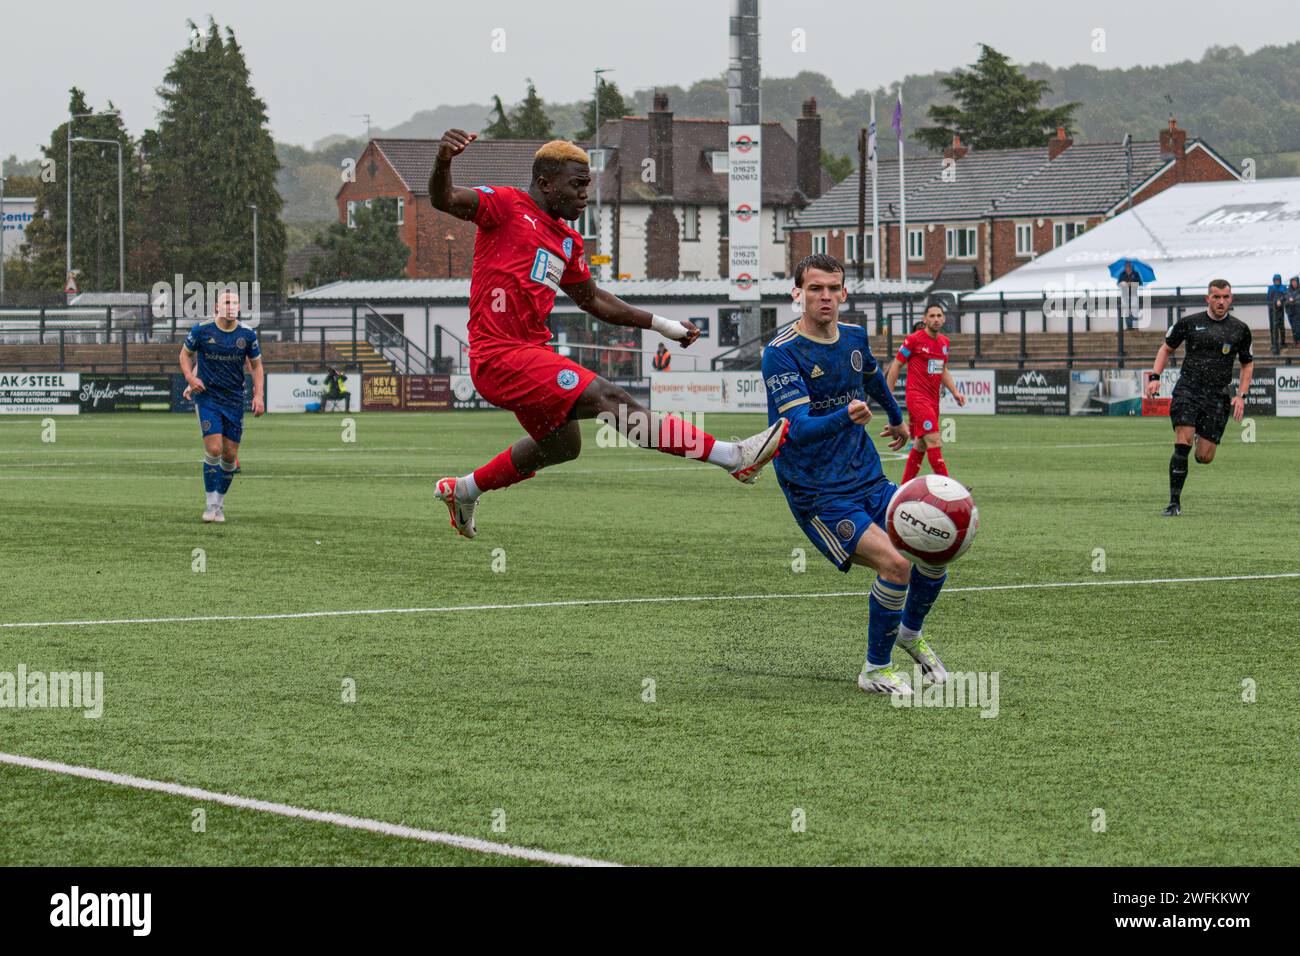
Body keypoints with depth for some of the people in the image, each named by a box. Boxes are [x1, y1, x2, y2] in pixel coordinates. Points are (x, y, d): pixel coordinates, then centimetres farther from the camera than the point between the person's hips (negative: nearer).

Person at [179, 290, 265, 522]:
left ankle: (220, 503, 21)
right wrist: (190, 377, -10)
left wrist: (258, 395, -1)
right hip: (207, 397, -3)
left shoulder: (247, 334, -1)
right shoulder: (201, 329, -6)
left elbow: (256, 365, 9)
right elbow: (185, 354, 8)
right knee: (214, 449, -15)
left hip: (234, 399, 3)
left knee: (230, 455, 3)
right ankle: (211, 503, -2)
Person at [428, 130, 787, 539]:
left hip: (529, 353, 10)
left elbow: (592, 299, 30)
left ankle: (463, 490, 42)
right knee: (608, 398, -18)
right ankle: (732, 456, -26)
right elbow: (445, 200, -21)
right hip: (500, 355, -10)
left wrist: (662, 325, 29)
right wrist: (443, 159, -43)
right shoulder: (507, 205, -6)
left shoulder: (567, 241, 18)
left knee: (561, 444, 27)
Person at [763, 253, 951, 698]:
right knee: (894, 562, -22)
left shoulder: (854, 338, 6)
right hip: (817, 495, -7)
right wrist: (846, 417, -43)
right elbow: (798, 428, -26)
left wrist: (896, 419, 45)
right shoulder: (781, 352, -16)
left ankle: (910, 632, 24)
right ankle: (875, 670, -3)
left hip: (868, 481, 7)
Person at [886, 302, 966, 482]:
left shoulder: (944, 342, 13)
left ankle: (905, 487, 21)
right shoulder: (914, 340, -8)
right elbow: (896, 366, -2)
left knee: (920, 446, 11)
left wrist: (955, 392, 12)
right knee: (934, 441, -17)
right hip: (917, 397, -8)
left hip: (933, 399, 8)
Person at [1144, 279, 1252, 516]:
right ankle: (1175, 502, -11)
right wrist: (1154, 377, 2)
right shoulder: (1189, 323, 3)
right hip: (1188, 388, -1)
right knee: (1182, 445, -19)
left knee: (1204, 457, -2)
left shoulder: (1240, 329, 7)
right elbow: (1166, 348, 15)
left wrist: (1241, 395, 6)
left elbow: (1248, 363, 18)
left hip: (1218, 396, 1)